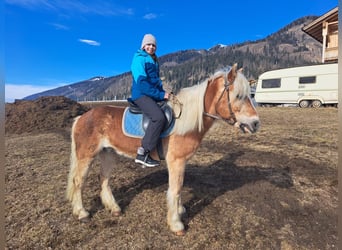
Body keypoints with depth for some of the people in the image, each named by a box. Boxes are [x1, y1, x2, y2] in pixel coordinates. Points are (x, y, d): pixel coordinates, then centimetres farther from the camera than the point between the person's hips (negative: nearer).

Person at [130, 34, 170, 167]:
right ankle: (142, 154, -26)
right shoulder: (139, 58, -4)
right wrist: (160, 95, -18)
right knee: (159, 117, -31)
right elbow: (141, 82, -15)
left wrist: (163, 93, 8)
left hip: (154, 94, 9)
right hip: (141, 94, -9)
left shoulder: (154, 60, 21)